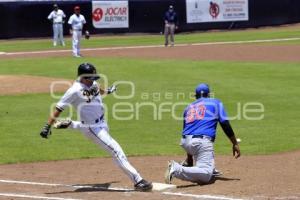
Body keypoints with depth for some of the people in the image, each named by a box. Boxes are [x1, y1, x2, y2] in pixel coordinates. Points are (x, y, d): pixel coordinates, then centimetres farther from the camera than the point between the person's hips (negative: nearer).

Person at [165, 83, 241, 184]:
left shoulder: (189, 107, 29)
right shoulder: (215, 103, 17)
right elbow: (225, 124, 5)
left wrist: (189, 157, 38)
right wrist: (235, 144, 9)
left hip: (185, 142, 6)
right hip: (202, 141, -6)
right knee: (205, 175, -20)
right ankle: (177, 169, -38)